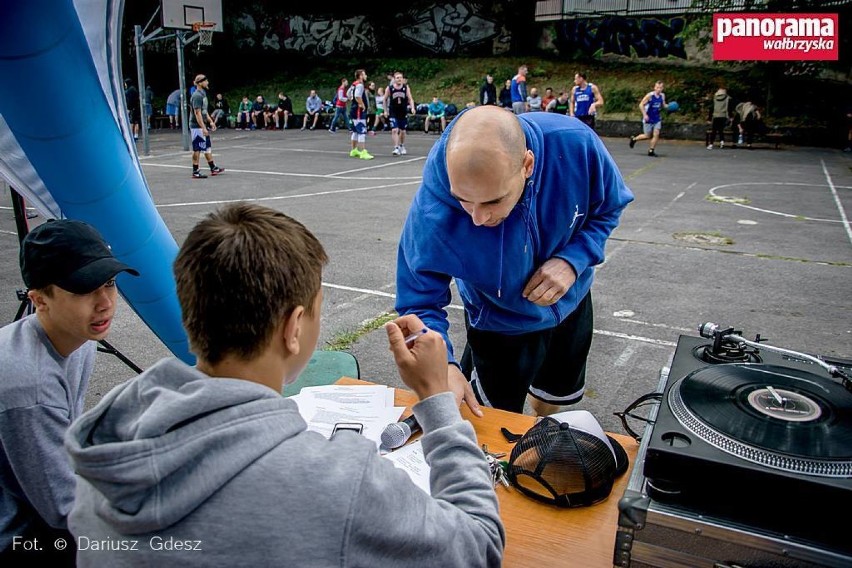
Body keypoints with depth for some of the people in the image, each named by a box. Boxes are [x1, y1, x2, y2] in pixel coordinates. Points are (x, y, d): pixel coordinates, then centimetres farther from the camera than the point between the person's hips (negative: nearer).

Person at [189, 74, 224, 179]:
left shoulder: (203, 94, 13)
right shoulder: (197, 96, -17)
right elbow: (197, 113, -22)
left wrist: (210, 122, 18)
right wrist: (203, 128, -25)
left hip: (203, 126, 10)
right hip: (197, 127, -10)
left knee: (208, 147, 15)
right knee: (197, 149, -4)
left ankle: (213, 168, 24)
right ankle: (195, 172, 2)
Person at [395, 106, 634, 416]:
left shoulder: (578, 145, -34)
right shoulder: (432, 213, -40)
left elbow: (608, 209, -12)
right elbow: (420, 303, -27)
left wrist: (573, 261, -30)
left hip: (572, 302, 3)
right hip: (500, 325, -3)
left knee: (555, 394, 29)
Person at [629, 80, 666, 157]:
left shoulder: (662, 96, 0)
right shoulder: (650, 95, -16)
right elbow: (641, 105, -13)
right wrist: (645, 114, -21)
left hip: (657, 119, 4)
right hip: (648, 119, -4)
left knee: (656, 134, -7)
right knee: (647, 136, 4)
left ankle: (651, 151, 4)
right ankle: (634, 139, 31)